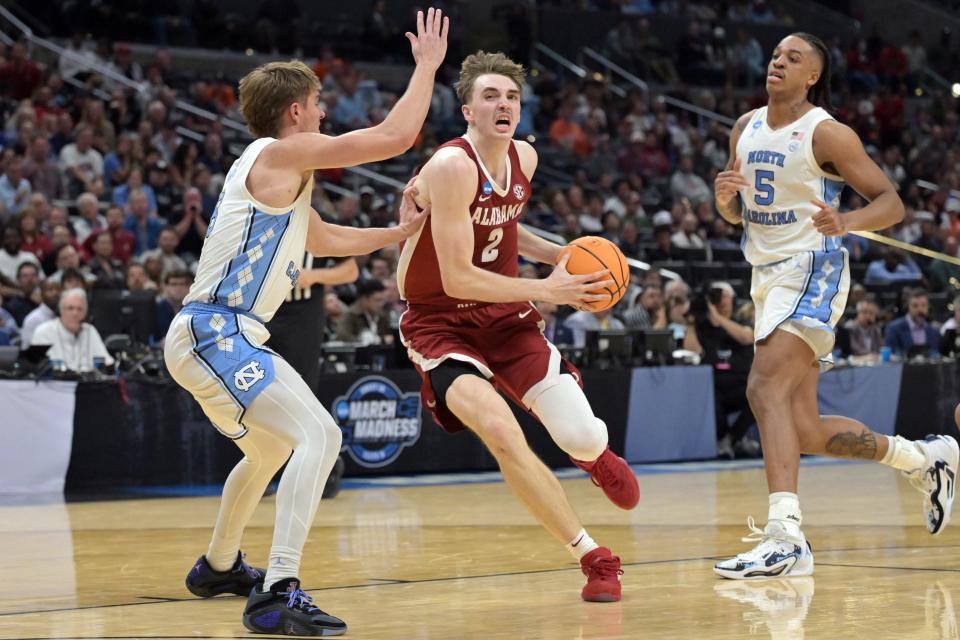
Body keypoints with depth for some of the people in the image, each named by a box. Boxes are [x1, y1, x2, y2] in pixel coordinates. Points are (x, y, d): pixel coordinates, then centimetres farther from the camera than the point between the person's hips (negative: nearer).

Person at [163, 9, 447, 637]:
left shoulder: (281, 177, 20)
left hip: (212, 337, 11)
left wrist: (398, 232, 33)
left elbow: (328, 240, 37)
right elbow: (395, 137, -13)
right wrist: (427, 65, -2)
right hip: (215, 333, -11)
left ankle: (218, 567, 50)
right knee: (319, 435, -22)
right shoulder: (279, 154, -10)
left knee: (270, 449, 32)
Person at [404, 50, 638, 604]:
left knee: (583, 437, -8)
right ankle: (594, 558, -17)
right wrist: (546, 290, -23)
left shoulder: (525, 158, 0)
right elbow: (457, 278, -26)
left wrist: (556, 253, 5)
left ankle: (596, 455, 36)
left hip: (504, 314, 6)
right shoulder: (452, 167, -24)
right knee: (499, 430, -30)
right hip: (440, 322, -6)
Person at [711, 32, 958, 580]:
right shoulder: (746, 129, 11)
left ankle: (785, 537, -33)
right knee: (805, 430, 9)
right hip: (768, 276, 8)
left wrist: (846, 221, -29)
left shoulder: (827, 134, -10)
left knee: (766, 387, -26)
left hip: (812, 271, -8)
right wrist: (725, 197, -3)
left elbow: (892, 202, -9)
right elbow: (736, 215, 20)